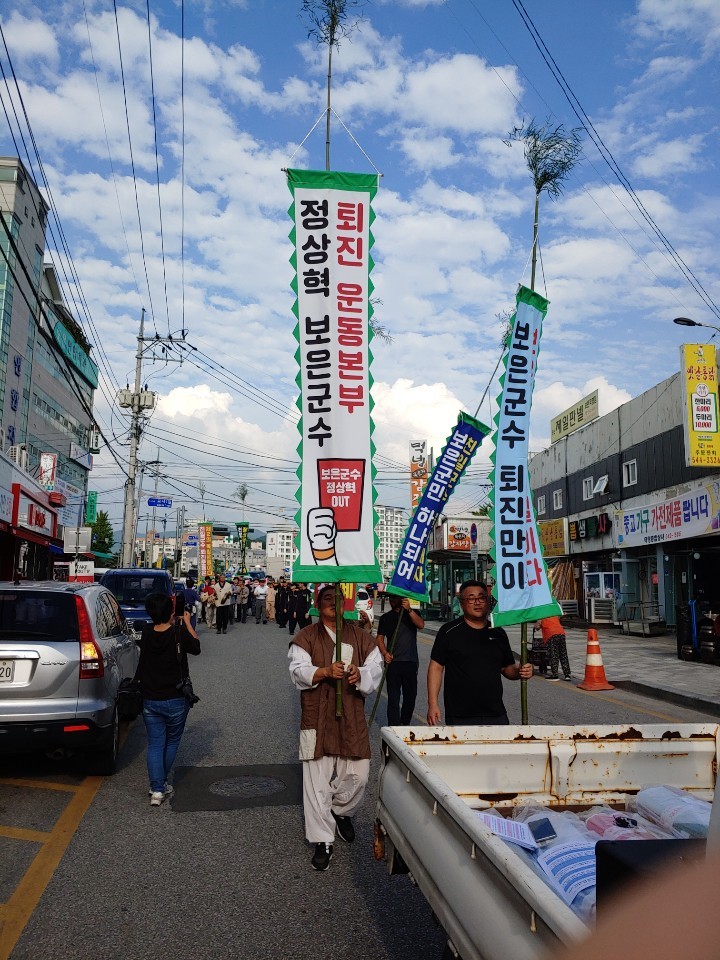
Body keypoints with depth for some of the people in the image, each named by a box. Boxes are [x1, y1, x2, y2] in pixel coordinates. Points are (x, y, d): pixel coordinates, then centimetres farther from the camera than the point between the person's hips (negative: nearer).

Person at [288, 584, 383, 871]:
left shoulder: (361, 637, 10)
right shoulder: (306, 637, 4)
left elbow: (375, 669, 6)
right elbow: (298, 671, -7)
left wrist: (360, 674, -17)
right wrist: (325, 671, -25)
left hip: (352, 719, 2)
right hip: (317, 718, -2)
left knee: (357, 775, 3)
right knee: (317, 782, 0)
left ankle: (342, 811, 36)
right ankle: (323, 842, 14)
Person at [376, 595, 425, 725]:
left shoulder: (413, 613, 9)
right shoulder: (386, 617, 11)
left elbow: (421, 625, -11)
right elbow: (380, 638, 7)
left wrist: (409, 609, -23)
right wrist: (385, 653, -10)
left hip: (411, 662, 0)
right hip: (393, 662, 0)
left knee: (410, 696, 9)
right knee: (393, 698, -3)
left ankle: (404, 723, 26)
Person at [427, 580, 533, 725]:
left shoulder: (498, 633, 10)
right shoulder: (449, 631, -1)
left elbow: (506, 668, 18)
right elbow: (436, 667, -2)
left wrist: (519, 671, -5)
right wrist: (433, 704, -9)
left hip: (496, 714, 4)